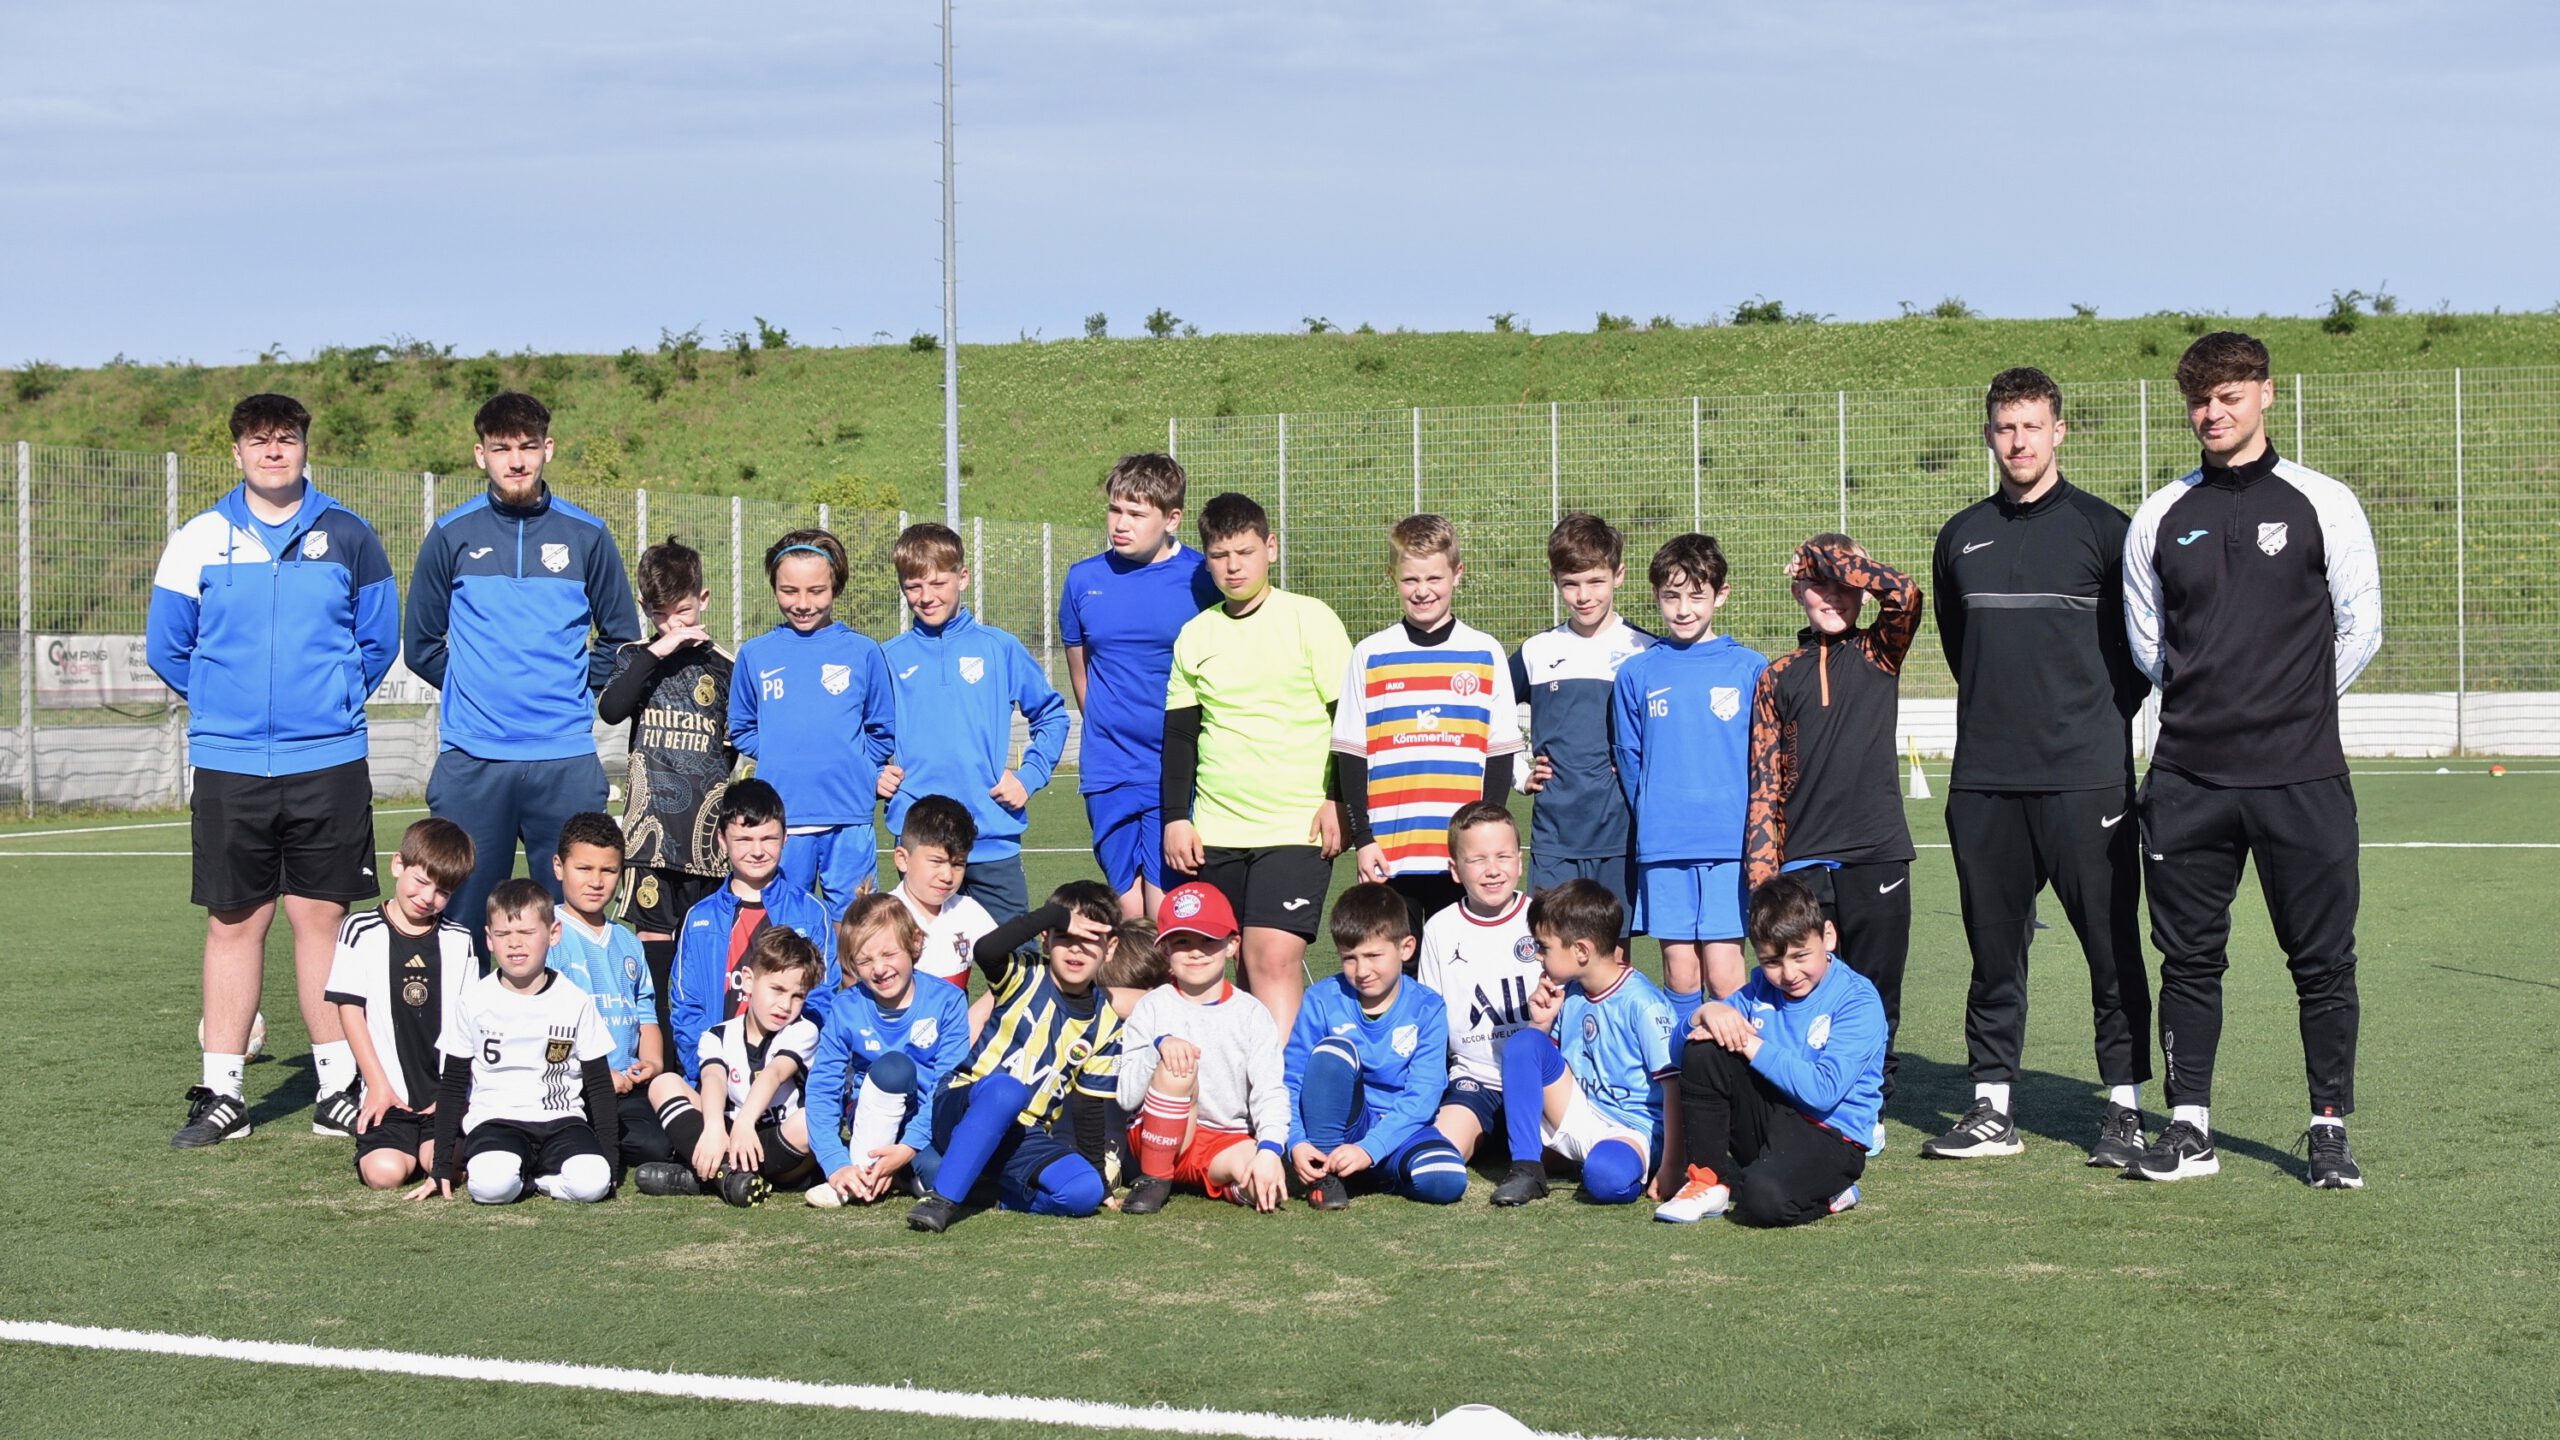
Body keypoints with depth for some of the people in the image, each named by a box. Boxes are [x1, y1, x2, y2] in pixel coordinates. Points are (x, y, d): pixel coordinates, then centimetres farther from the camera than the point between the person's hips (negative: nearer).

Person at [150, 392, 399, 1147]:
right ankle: (222, 1092, 10)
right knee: (234, 921, 4)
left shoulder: (348, 536, 5)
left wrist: (334, 699, 8)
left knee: (322, 916, 2)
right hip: (227, 765, 1)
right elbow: (166, 647, 12)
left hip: (329, 764, 0)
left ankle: (338, 1089, 9)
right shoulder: (200, 539, 4)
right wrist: (223, 701, 13)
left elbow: (379, 638, 12)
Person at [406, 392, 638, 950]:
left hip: (566, 762, 0)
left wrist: (574, 685, 6)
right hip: (471, 760, 0)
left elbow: (620, 638, 17)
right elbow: (421, 644, 14)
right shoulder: (451, 535, 7)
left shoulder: (587, 536, 7)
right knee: (465, 912, 2)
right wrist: (472, 687, 6)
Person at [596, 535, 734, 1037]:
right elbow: (610, 709, -12)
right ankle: (657, 1039, 2)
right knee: (654, 930, -2)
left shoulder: (723, 665, 7)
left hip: (706, 823, 0)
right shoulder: (635, 658, 8)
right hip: (651, 819, 0)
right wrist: (655, 653, -15)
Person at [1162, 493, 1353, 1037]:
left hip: (1299, 827, -5)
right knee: (1247, 964, 9)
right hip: (1217, 830, 5)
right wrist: (1175, 817, 7)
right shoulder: (1195, 634, 10)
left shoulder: (1310, 619, -1)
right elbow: (1179, 735, 15)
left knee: (1274, 957, -17)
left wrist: (1338, 802, -7)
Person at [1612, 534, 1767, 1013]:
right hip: (1663, 849, 1)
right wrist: (1653, 824, 5)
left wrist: (1753, 827, 0)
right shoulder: (1637, 673, 6)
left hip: (1731, 846, -1)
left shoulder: (1750, 669, 3)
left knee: (1723, 971, -5)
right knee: (1680, 971, 3)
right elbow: (1628, 758, 10)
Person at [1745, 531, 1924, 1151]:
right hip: (1802, 862, 1)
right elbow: (1765, 779, 7)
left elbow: (1904, 594, -14)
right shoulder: (1778, 677, 11)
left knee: (1874, 991, 5)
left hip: (1876, 855, -1)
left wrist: (1828, 555, -3)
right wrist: (1762, 867, -2)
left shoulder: (1878, 655, 8)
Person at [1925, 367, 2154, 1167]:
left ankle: (2126, 1108, 4)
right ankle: (1992, 1109, 14)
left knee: (2111, 944, -2)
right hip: (1983, 778, 4)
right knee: (1994, 949, 7)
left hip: (2085, 775, -4)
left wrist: (2106, 714, 3)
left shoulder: (2101, 528, 0)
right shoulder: (1961, 537, 13)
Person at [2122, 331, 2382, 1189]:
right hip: (2187, 778, 2)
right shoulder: (2160, 517, 8)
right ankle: (2189, 1125, 15)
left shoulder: (2323, 505, 1)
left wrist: (2294, 703, 10)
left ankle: (2330, 1129, 11)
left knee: (2323, 957, 1)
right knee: (2188, 957, 6)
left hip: (2302, 774, -2)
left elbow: (2359, 629, 5)